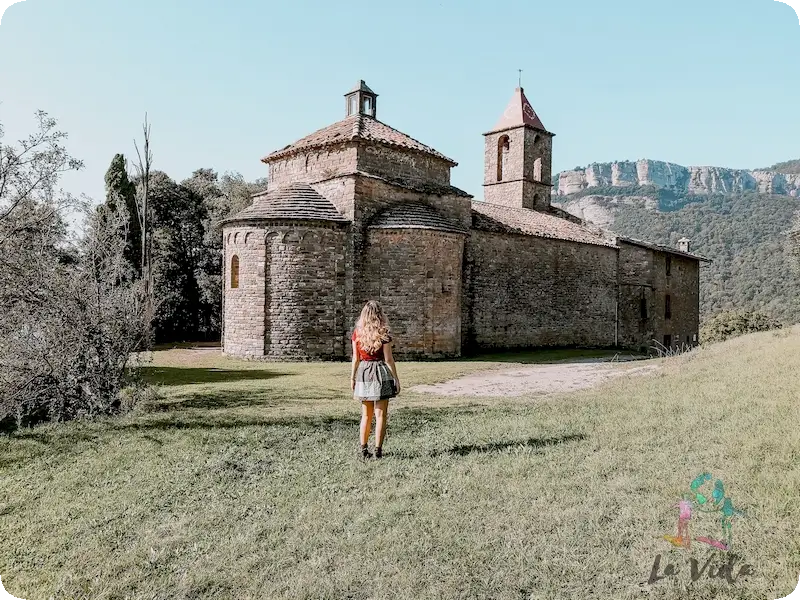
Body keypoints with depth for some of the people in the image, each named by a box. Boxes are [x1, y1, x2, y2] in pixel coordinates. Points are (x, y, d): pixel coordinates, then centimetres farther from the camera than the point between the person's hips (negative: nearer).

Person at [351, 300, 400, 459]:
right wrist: (396, 378, -1)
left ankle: (364, 449, 17)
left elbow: (356, 358, 3)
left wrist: (352, 377, 13)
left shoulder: (357, 333, 1)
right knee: (380, 415, 4)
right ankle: (378, 450, 5)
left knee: (366, 415, 15)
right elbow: (388, 359, -8)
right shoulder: (384, 333, -8)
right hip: (381, 372, -3)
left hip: (363, 373, 4)